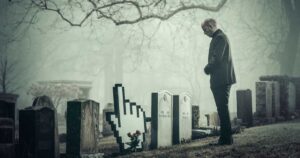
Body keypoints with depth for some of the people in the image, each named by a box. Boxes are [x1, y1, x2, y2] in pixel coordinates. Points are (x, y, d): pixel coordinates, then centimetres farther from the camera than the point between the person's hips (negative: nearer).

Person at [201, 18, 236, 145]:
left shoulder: (219, 38, -11)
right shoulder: (218, 37, 21)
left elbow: (217, 58, -19)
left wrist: (207, 69, -5)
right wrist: (209, 68, 9)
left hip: (221, 79, -11)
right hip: (220, 80, 11)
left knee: (222, 109, -9)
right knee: (222, 109, 13)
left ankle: (226, 138, -8)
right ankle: (226, 138, 18)